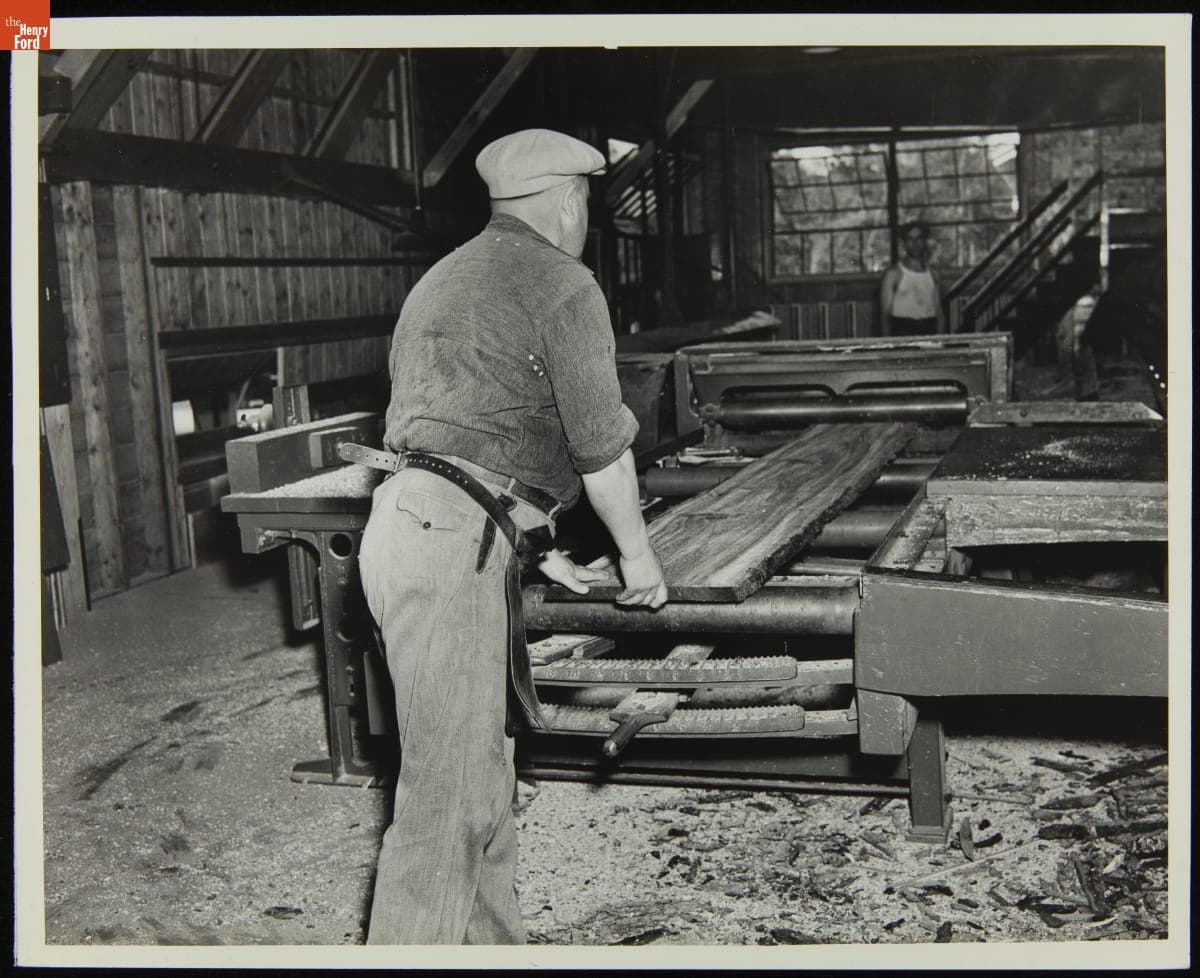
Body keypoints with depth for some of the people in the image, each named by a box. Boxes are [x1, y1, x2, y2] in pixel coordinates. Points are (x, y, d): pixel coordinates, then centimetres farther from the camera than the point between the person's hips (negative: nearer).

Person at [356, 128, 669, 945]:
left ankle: (494, 941, 26)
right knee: (447, 797, -6)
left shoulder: (446, 278, 25)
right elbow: (601, 442, -5)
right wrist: (638, 553, 10)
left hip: (409, 520, 10)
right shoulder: (562, 284, -3)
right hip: (449, 544, -9)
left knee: (486, 775, 16)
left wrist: (533, 548, 29)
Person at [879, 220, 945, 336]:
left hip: (929, 328, 4)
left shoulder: (932, 274, 14)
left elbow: (939, 312, 15)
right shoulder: (893, 274, 1)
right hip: (902, 330, -4)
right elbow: (885, 311, -3)